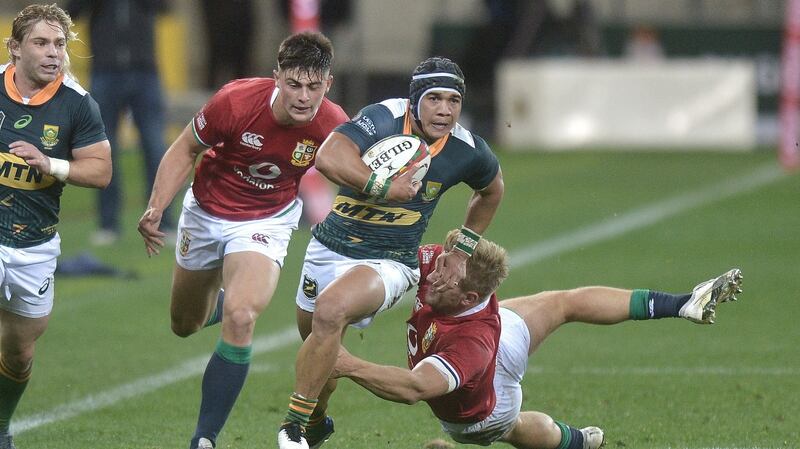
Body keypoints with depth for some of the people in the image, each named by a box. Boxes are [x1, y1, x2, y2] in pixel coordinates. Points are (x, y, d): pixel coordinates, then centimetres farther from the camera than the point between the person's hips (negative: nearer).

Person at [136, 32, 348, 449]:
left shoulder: (333, 125, -24)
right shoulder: (235, 102, -29)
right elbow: (184, 150, -11)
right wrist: (155, 208, -21)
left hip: (267, 221, -1)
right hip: (206, 212, 1)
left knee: (239, 319, -26)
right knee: (185, 325, 19)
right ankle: (221, 298, 59)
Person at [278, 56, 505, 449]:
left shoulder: (467, 151, -8)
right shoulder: (385, 119, -17)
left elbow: (491, 191, 16)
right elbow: (329, 158, -34)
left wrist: (461, 252, 14)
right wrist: (384, 187, -32)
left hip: (388, 263, -2)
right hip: (330, 248, 2)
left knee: (331, 311, -30)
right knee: (314, 337, 19)